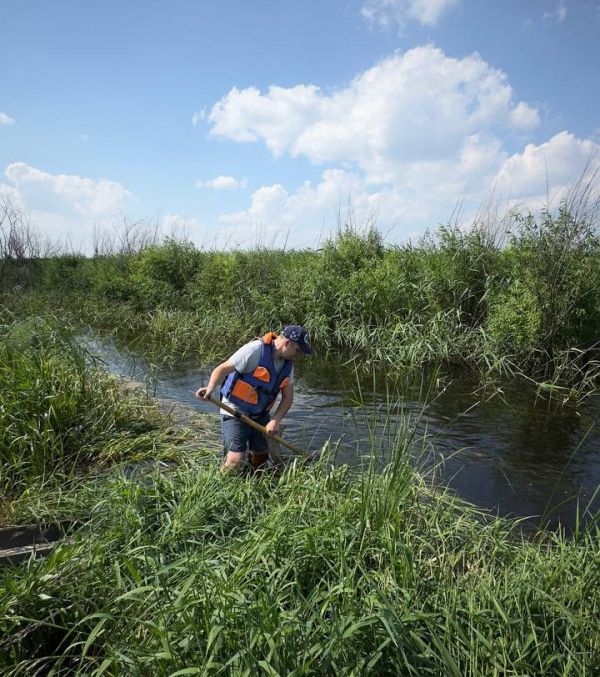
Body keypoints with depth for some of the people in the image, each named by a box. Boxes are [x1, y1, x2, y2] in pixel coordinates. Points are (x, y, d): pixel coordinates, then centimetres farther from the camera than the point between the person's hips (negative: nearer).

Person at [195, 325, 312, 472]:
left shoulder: (287, 363, 2)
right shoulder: (255, 350, -21)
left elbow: (288, 397, 5)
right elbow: (222, 369, -22)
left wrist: (275, 421, -10)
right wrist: (211, 387, -41)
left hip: (260, 414, 7)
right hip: (236, 411, -7)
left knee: (261, 457, 13)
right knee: (236, 460, -16)